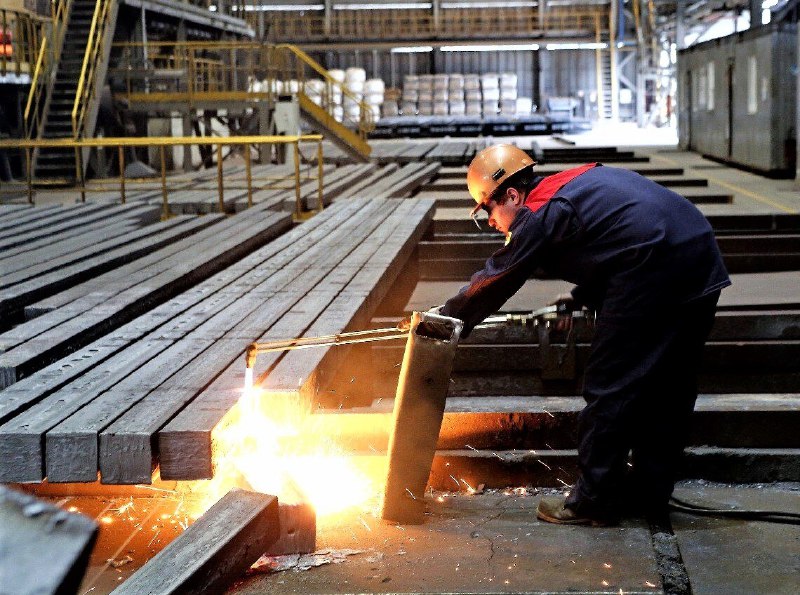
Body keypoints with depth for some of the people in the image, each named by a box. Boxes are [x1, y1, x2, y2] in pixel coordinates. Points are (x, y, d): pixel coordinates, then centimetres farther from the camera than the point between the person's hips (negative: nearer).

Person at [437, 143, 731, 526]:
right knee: (667, 386, 15)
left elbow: (493, 283, 0)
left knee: (610, 387, 0)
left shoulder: (540, 214, -5)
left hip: (656, 269, -10)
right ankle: (650, 492, 25)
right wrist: (583, 298, 22)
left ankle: (594, 500, 6)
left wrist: (443, 321, 11)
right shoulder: (579, 182, 22)